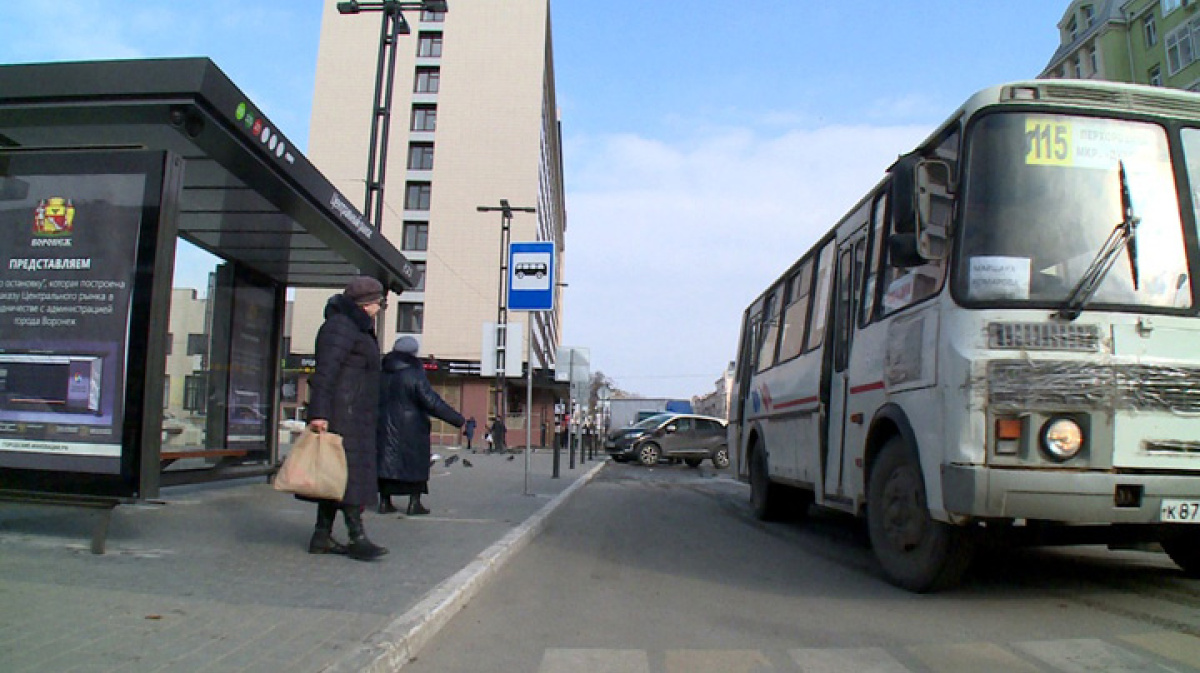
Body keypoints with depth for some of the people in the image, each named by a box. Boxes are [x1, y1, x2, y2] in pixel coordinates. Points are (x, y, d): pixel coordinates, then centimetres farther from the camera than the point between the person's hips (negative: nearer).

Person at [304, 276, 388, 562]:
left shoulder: (357, 328, 22)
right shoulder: (340, 327, -11)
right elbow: (325, 372, -20)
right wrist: (319, 413, -27)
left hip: (353, 415, 10)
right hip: (342, 413, -10)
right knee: (349, 471, -11)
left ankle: (322, 536, 13)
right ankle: (357, 537, -11)